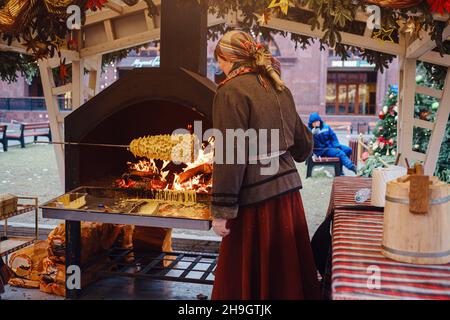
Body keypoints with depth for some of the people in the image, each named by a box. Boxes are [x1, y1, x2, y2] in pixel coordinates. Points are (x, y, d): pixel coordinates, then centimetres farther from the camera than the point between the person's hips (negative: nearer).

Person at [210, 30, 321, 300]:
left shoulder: (232, 91, -11)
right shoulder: (279, 88, 11)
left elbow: (230, 156, -18)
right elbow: (304, 145, 16)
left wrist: (222, 211, -14)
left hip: (256, 199, -7)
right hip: (288, 190, 8)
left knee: (248, 279, 6)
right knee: (285, 273, 19)